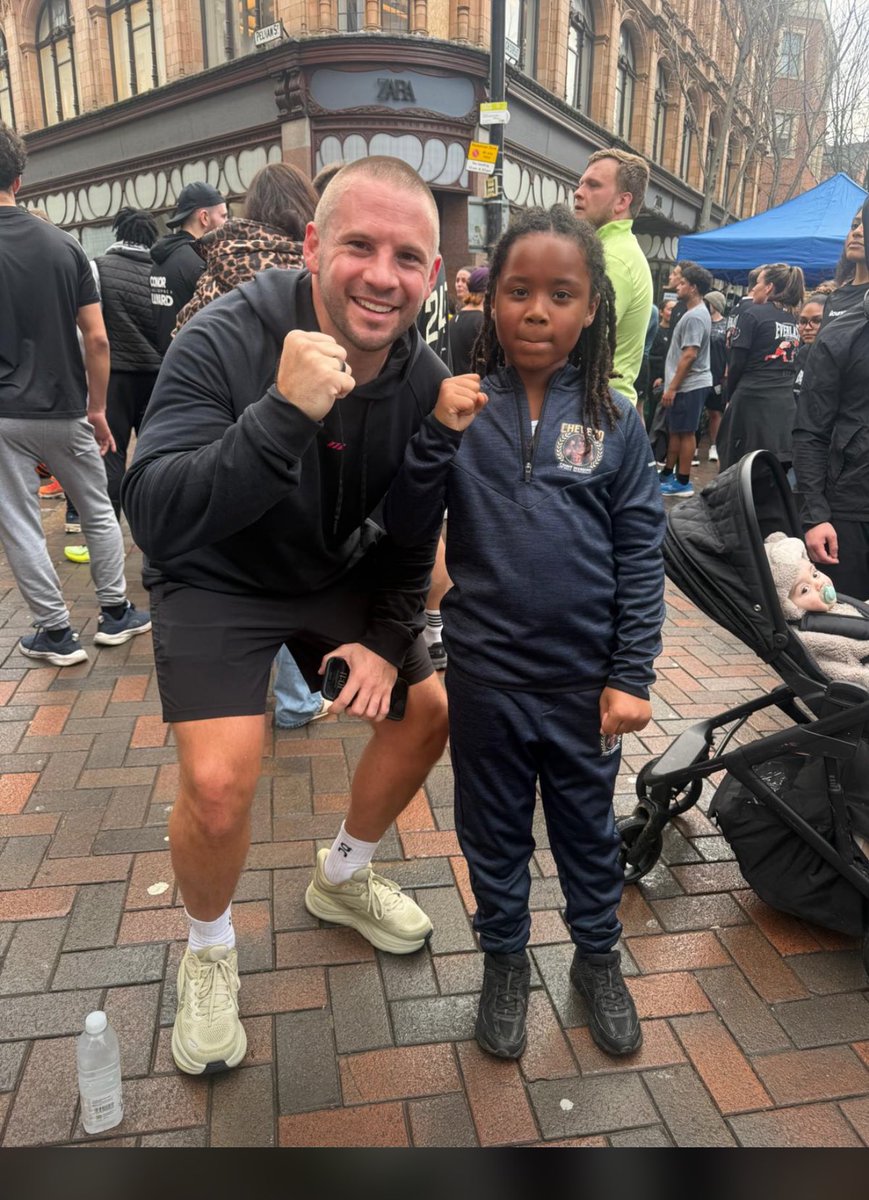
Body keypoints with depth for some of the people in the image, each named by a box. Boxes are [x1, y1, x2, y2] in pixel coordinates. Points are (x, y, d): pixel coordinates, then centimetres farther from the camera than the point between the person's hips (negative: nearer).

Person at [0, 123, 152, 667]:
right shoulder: (64, 245, 0)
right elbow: (97, 340, -1)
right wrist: (97, 408, 9)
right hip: (65, 411, 3)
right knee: (99, 511, 17)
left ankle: (58, 633, 13)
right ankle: (115, 613, 23)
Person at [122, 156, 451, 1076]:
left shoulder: (425, 382, -12)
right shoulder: (223, 342, -27)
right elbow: (156, 521, -37)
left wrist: (387, 637, -9)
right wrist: (284, 412, -47)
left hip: (337, 577, 5)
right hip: (215, 579, -5)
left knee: (430, 711, 5)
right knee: (219, 782, -20)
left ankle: (342, 878, 32)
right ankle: (209, 953, 15)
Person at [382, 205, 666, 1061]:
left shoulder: (613, 420, -5)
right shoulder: (461, 407, -5)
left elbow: (641, 557, -3)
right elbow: (406, 532, -7)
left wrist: (631, 677, -6)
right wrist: (438, 437, -21)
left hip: (584, 680, 0)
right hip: (485, 675, 0)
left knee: (587, 828, 20)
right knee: (494, 832, 19)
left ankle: (598, 957, 45)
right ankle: (504, 959, 43)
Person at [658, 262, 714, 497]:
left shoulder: (695, 316, -17)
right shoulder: (695, 313, 16)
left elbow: (689, 355, -22)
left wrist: (672, 387, -21)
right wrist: (668, 381, 22)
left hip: (689, 385, -10)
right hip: (686, 384, 10)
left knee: (685, 432, -4)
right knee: (675, 430, 16)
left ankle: (682, 482, 3)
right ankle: (668, 474, 26)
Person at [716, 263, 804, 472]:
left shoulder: (753, 314, -5)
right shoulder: (793, 320, 15)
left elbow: (737, 363, -7)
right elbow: (793, 365, 13)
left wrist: (730, 396, 5)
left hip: (753, 399, -6)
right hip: (786, 403, 6)